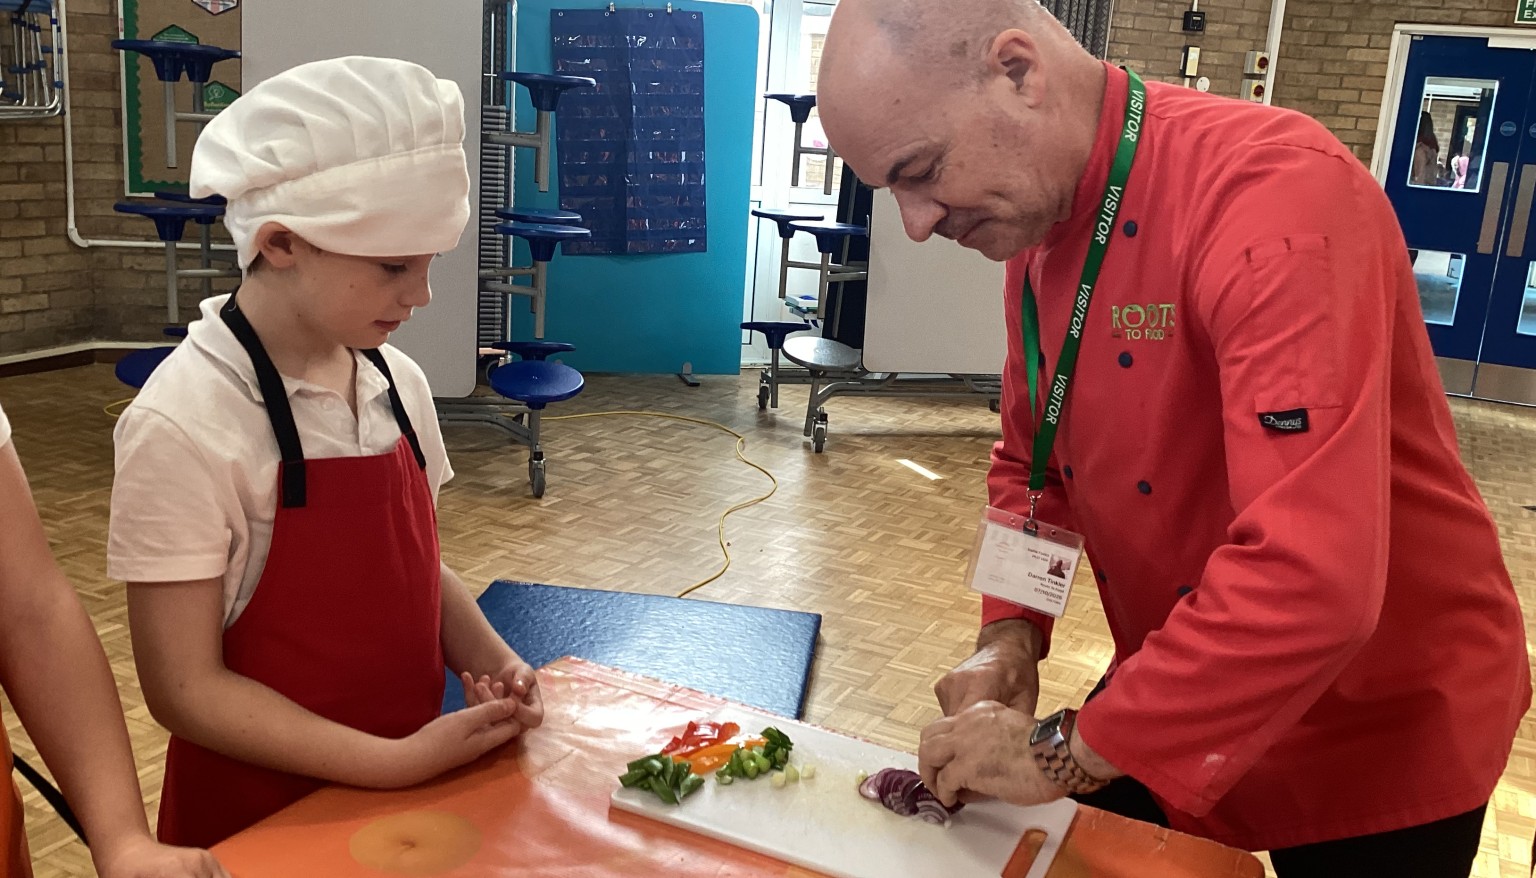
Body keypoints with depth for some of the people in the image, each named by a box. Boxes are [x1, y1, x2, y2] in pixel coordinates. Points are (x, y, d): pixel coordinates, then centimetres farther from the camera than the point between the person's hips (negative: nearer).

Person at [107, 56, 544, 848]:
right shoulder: (182, 425, -21)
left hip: (411, 779, 6)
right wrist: (401, 760, -23)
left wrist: (491, 660, -9)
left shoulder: (398, 384, -4)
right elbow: (186, 689, -19)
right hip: (261, 815, -5)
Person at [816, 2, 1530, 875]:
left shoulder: (1281, 192, -30)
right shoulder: (1037, 227, -5)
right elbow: (1034, 464, 8)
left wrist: (1069, 752, -30)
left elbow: (1312, 580, -38)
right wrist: (1010, 634, -9)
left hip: (1387, 731, -6)